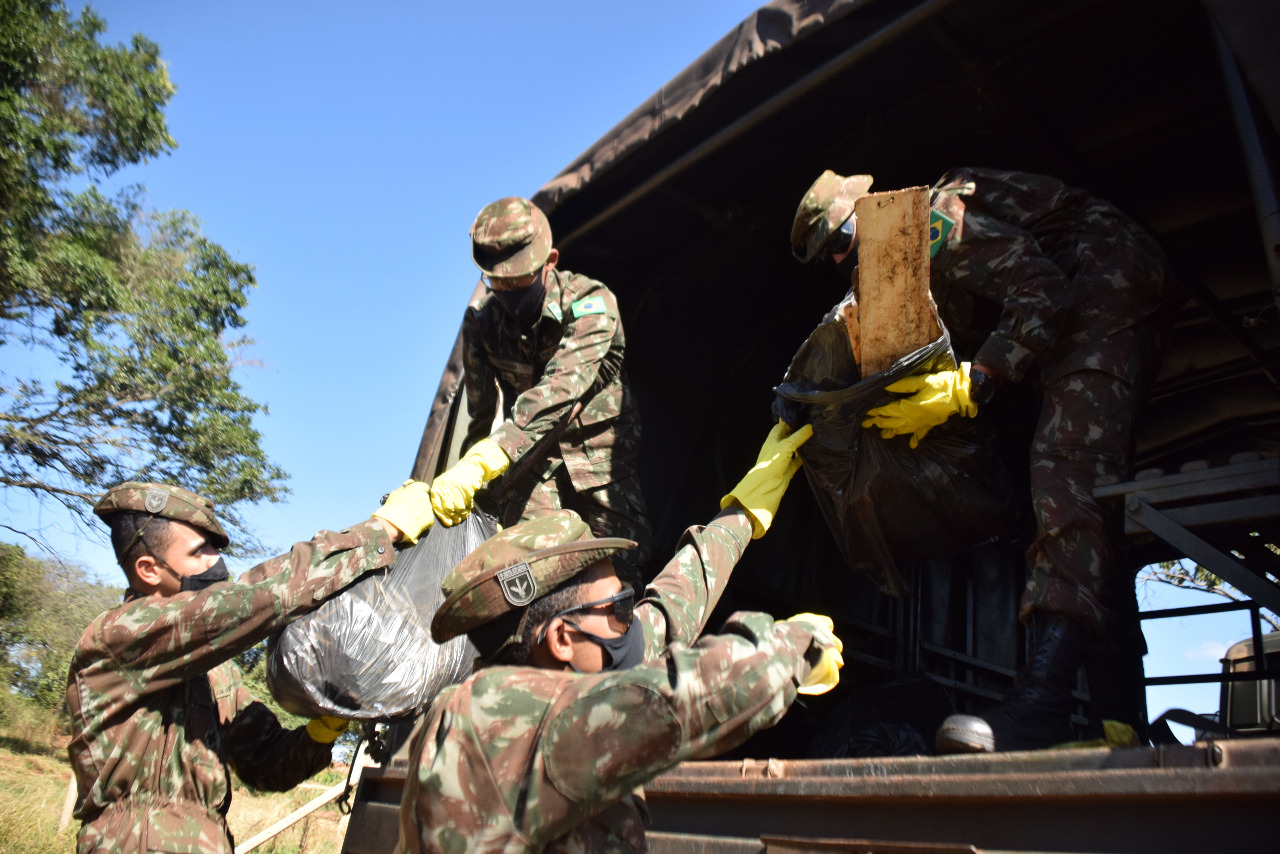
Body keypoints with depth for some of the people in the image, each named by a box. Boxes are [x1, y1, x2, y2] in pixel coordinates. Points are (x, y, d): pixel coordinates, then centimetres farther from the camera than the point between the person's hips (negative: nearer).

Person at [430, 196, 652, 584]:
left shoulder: (590, 302, -22)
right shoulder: (480, 319, -7)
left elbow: (560, 391, -36)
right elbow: (482, 412, -6)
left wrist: (479, 463, -46)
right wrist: (465, 482, -20)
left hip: (598, 447, -1)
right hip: (527, 456, 2)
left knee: (623, 560, -5)